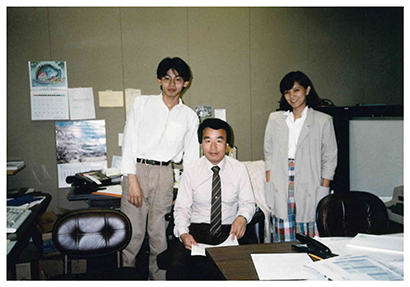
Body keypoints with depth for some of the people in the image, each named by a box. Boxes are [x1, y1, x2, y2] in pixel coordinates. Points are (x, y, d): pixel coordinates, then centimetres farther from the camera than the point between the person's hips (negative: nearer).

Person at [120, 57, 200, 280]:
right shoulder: (142, 103, 4)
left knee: (159, 232, 8)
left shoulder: (189, 117, 9)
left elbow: (191, 157, 11)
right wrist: (132, 180, -10)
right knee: (132, 232, -1)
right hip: (136, 170, -1)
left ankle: (158, 278, 23)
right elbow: (129, 142, -1)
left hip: (164, 174, 2)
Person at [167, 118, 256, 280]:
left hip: (228, 232, 1)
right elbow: (182, 208, 3)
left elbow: (248, 202, 7)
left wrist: (242, 217, -17)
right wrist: (183, 233, -16)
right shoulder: (191, 172, 4)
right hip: (196, 230, 0)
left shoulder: (239, 169, 6)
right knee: (177, 269, -27)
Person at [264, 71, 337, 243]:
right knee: (282, 244, 4)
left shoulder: (323, 121, 4)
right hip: (280, 190, 2)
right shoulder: (275, 119, 12)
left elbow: (329, 160, 5)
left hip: (309, 190, -2)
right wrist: (269, 188, 3)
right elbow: (269, 155, 11)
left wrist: (324, 190, -3)